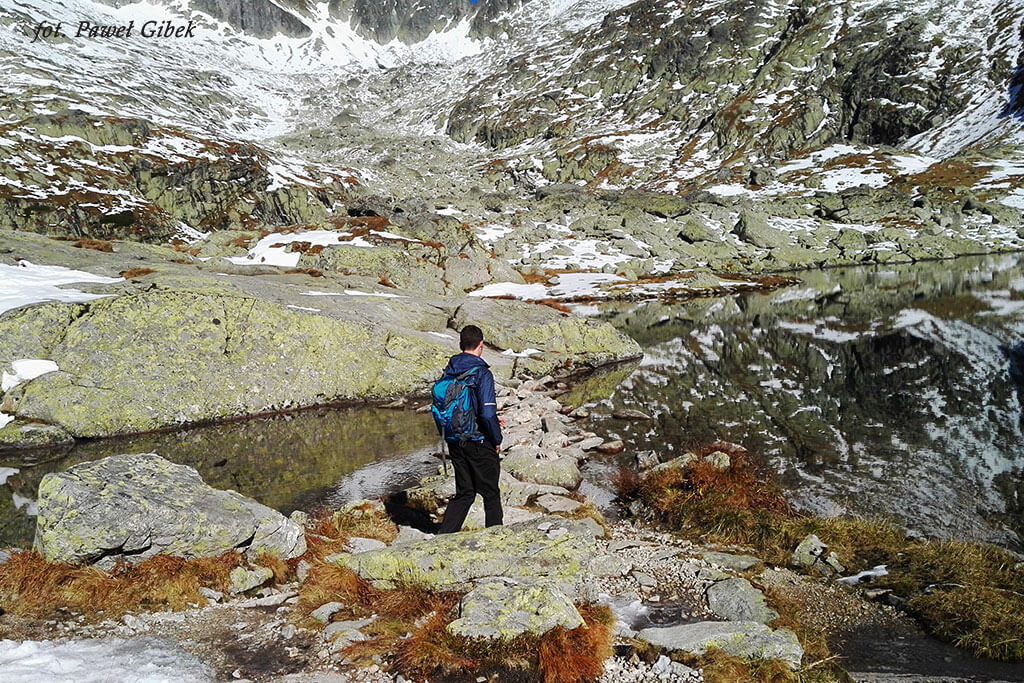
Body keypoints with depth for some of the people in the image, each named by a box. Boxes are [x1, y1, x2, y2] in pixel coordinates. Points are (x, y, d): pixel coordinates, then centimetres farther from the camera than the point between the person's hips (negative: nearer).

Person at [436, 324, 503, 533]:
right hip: (479, 442, -6)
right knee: (491, 494, 10)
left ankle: (443, 536, 7)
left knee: (464, 493, 16)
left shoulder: (449, 371, 4)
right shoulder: (482, 373, -17)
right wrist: (497, 440, -6)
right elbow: (488, 413, -24)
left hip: (455, 441, 6)